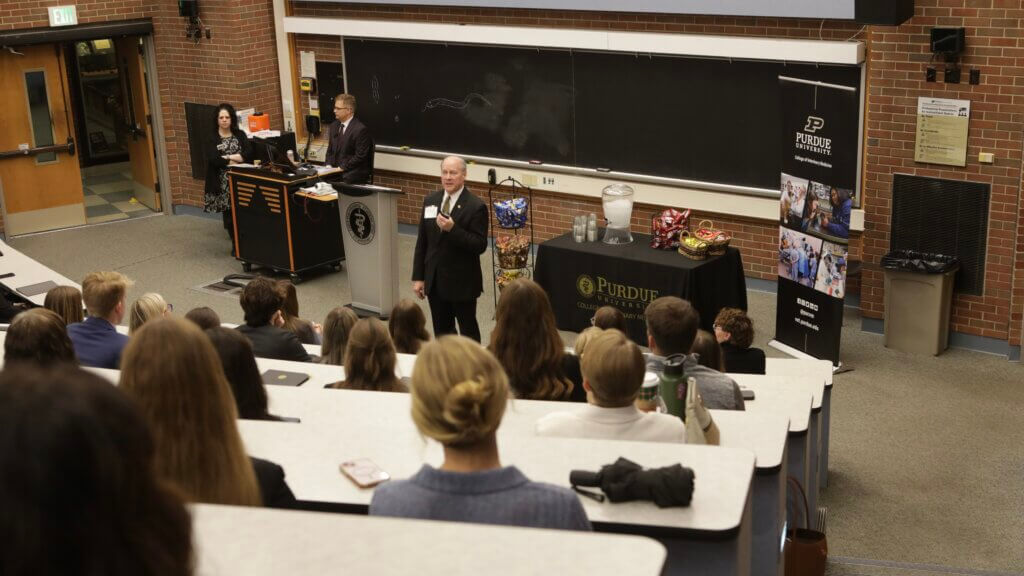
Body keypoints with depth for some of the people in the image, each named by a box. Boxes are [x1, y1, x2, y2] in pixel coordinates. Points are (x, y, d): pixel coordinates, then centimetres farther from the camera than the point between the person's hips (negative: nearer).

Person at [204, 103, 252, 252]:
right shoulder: (212, 138, 2)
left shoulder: (240, 135, 9)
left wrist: (227, 157, -13)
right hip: (223, 183, -1)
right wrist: (237, 160, -10)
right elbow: (213, 159, -13)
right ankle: (235, 244, 11)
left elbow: (248, 154, -5)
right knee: (228, 213, 0)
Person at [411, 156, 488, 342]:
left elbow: (480, 246, -16)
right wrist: (418, 277, 7)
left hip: (462, 283, -5)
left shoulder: (476, 206, -11)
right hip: (435, 281, 5)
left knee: (468, 330, 7)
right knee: (441, 332, 13)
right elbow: (421, 242, 9)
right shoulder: (430, 201, 6)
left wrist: (452, 229, -27)